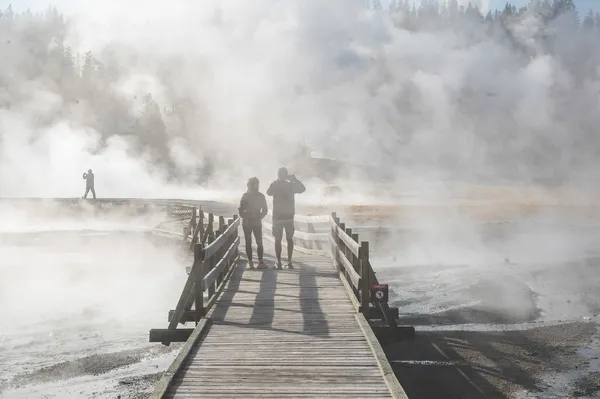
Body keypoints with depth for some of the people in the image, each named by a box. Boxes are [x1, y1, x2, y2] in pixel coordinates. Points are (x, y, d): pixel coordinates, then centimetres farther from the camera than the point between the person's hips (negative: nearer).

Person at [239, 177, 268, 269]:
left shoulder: (261, 196, 3)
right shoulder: (245, 196, 0)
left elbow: (265, 210, 8)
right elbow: (241, 209, 1)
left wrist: (259, 217, -4)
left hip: (257, 222, 1)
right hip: (246, 222, -1)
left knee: (259, 242, -6)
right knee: (248, 242, 2)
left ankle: (260, 261, -3)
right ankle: (250, 261, 6)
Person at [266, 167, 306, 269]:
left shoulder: (274, 185, -9)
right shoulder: (291, 185, -3)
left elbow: (268, 193, 12)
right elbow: (303, 189, 14)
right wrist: (294, 179, 13)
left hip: (277, 217, -1)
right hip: (289, 216, 2)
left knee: (278, 240, 5)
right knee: (289, 239, 11)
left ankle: (279, 262, 3)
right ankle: (289, 262, 9)